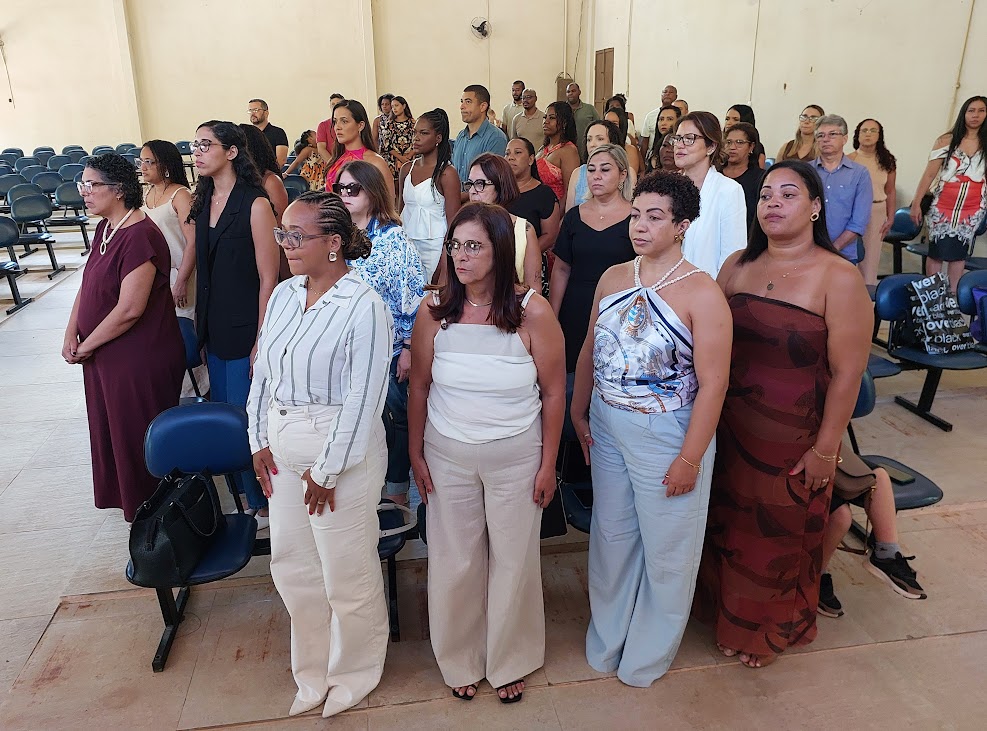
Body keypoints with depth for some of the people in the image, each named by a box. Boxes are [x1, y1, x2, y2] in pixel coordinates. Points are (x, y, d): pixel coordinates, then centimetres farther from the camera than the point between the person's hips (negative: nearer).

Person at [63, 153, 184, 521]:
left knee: (139, 435, 7)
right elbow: (87, 284, 12)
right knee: (112, 429, 23)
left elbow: (129, 309, -26)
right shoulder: (105, 229, 7)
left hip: (140, 359, -9)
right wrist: (71, 334, 0)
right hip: (105, 354, 9)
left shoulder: (139, 236, -23)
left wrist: (85, 347, -15)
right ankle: (123, 495, 44)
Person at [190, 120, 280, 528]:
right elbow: (204, 270, 14)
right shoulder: (202, 202, 10)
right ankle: (242, 493, 30)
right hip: (214, 330, 7)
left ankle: (262, 504, 17)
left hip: (246, 332, -7)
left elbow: (268, 277, -14)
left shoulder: (255, 204, -13)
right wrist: (202, 327, 12)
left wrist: (261, 342, -17)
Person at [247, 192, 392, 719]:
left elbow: (363, 398, -17)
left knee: (347, 570, 7)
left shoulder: (364, 308, -17)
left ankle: (354, 674, 35)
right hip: (283, 445, 7)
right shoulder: (284, 294, 4)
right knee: (291, 562, 18)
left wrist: (327, 471, -14)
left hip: (341, 448, -7)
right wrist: (259, 439, 6)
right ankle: (314, 671, 42)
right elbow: (263, 370, 11)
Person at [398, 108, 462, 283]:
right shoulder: (407, 169, 11)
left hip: (433, 247, -5)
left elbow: (453, 224, -10)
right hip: (405, 244, 5)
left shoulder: (447, 173, -8)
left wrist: (444, 262, -15)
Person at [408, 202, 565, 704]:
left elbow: (553, 391, -7)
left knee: (513, 561, 13)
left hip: (516, 457, -1)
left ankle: (509, 662, 38)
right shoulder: (434, 312, -6)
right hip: (447, 456, 2)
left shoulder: (532, 312, -13)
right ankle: (459, 659, 38)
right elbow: (418, 387, 2)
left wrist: (548, 464, -5)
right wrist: (416, 455, 4)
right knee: (455, 562, 13)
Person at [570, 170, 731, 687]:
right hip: (607, 428, 5)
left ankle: (649, 653, 37)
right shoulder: (613, 278, 2)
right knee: (610, 536, 19)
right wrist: (578, 412, 9)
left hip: (667, 435, -5)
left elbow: (712, 384, -17)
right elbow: (589, 350, 10)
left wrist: (690, 458, -17)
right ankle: (606, 641, 42)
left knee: (665, 548, 12)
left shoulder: (701, 293, -16)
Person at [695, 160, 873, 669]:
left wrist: (825, 448, -12)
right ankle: (725, 610, 46)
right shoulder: (737, 266, 1)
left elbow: (847, 373, -14)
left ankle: (768, 630, 41)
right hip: (729, 429, 4)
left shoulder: (839, 278, -14)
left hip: (793, 439, -4)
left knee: (780, 537, 14)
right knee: (728, 525, 19)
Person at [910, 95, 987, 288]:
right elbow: (929, 174, -3)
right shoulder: (946, 141, -2)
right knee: (936, 252, 2)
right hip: (942, 207, -2)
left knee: (959, 254, 9)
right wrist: (916, 203, -7)